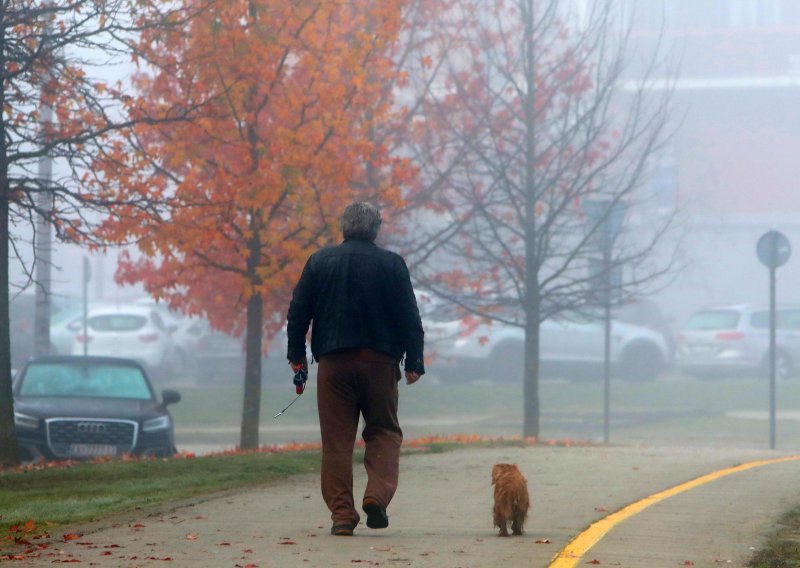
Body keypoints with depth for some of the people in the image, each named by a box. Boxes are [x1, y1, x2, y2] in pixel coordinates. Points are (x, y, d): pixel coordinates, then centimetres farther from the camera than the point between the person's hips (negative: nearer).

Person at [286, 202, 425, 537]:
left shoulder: (319, 262, 6)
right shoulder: (391, 264, 1)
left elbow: (298, 312, 6)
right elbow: (409, 317, 0)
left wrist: (297, 355, 14)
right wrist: (414, 362, 6)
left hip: (333, 361, 1)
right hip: (380, 360, -1)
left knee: (337, 439, 3)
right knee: (384, 430, 11)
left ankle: (341, 513, -2)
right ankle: (377, 494, -11)